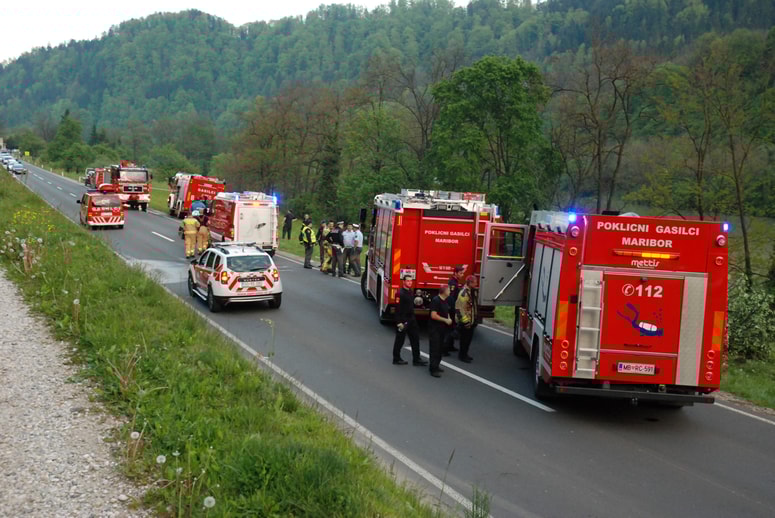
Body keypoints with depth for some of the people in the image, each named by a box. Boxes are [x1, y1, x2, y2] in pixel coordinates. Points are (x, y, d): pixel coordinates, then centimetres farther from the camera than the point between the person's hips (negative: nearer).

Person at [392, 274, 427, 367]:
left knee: (415, 339, 9)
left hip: (411, 319, 8)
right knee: (400, 340, 3)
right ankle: (396, 359, 15)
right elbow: (398, 308, -21)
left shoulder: (411, 292, 9)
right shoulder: (400, 293, -18)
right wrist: (399, 322, -23)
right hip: (403, 320, -8)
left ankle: (416, 359, 14)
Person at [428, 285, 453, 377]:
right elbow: (433, 315, -22)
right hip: (435, 329, -9)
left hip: (442, 328, 9)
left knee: (440, 348, 14)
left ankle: (436, 366, 24)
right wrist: (445, 320, -17)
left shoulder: (445, 301, 10)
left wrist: (449, 319, 3)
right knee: (434, 349, -8)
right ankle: (433, 369, -8)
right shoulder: (436, 300, -17)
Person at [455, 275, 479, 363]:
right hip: (465, 322, -9)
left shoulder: (473, 292, 9)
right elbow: (459, 308, -24)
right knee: (465, 339, -1)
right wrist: (465, 321, -23)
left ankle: (464, 354, 28)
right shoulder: (464, 293, -21)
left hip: (471, 320, 9)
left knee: (469, 338, 16)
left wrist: (475, 319, 22)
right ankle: (462, 356, 9)